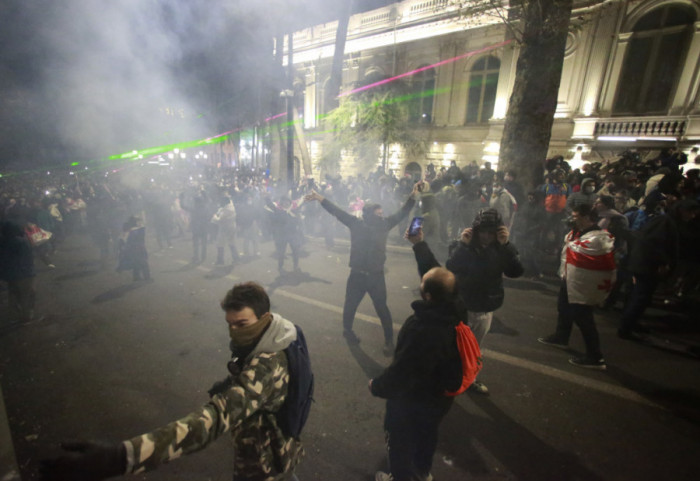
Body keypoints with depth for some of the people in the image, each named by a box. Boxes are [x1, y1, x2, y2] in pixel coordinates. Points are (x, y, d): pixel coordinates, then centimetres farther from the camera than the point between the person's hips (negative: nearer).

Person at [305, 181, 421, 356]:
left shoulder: (384, 224, -1)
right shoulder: (356, 224, -6)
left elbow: (402, 212, -1)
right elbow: (337, 211, -9)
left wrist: (413, 194, -10)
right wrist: (319, 197, -16)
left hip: (376, 275, 1)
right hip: (357, 275, -1)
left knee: (382, 308, 8)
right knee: (350, 305, 16)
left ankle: (389, 340, 26)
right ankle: (347, 330, 44)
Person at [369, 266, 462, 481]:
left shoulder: (421, 330, -42)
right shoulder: (456, 315, -20)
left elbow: (400, 371, -31)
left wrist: (376, 386, -15)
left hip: (411, 398, -7)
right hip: (440, 393, 8)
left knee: (400, 439, 23)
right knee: (427, 432, 34)